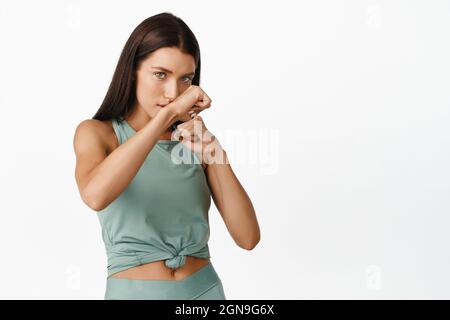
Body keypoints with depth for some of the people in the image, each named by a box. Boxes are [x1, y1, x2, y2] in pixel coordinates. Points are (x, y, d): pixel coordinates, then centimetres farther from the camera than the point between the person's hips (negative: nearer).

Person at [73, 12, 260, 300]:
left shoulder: (195, 139, 2)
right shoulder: (96, 133, -5)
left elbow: (248, 237, -7)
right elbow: (95, 195, -29)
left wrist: (215, 155, -18)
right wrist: (167, 113, -27)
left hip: (205, 289, 3)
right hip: (134, 292, -2)